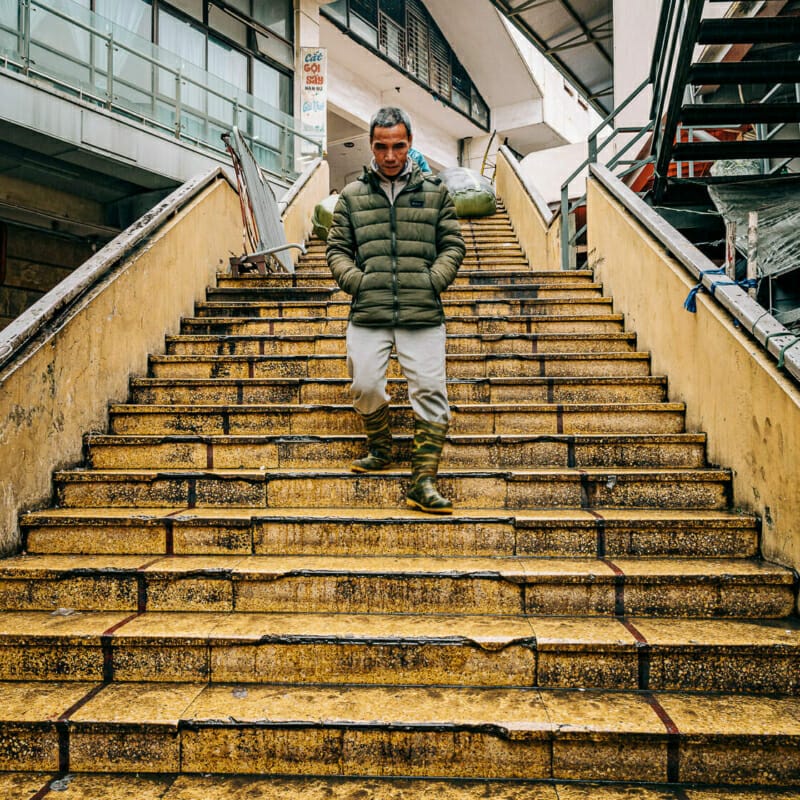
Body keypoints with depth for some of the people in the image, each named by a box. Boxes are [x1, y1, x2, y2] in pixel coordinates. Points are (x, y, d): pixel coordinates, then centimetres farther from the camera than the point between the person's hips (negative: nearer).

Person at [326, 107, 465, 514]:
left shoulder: (435, 191, 12)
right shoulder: (352, 195, 13)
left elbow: (453, 245, 12)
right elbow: (337, 248, 14)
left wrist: (432, 281, -3)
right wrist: (357, 281, -3)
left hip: (423, 314, -1)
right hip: (367, 313, 1)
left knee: (430, 390, -7)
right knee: (365, 385, -2)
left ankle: (423, 481, -2)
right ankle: (380, 449, 28)